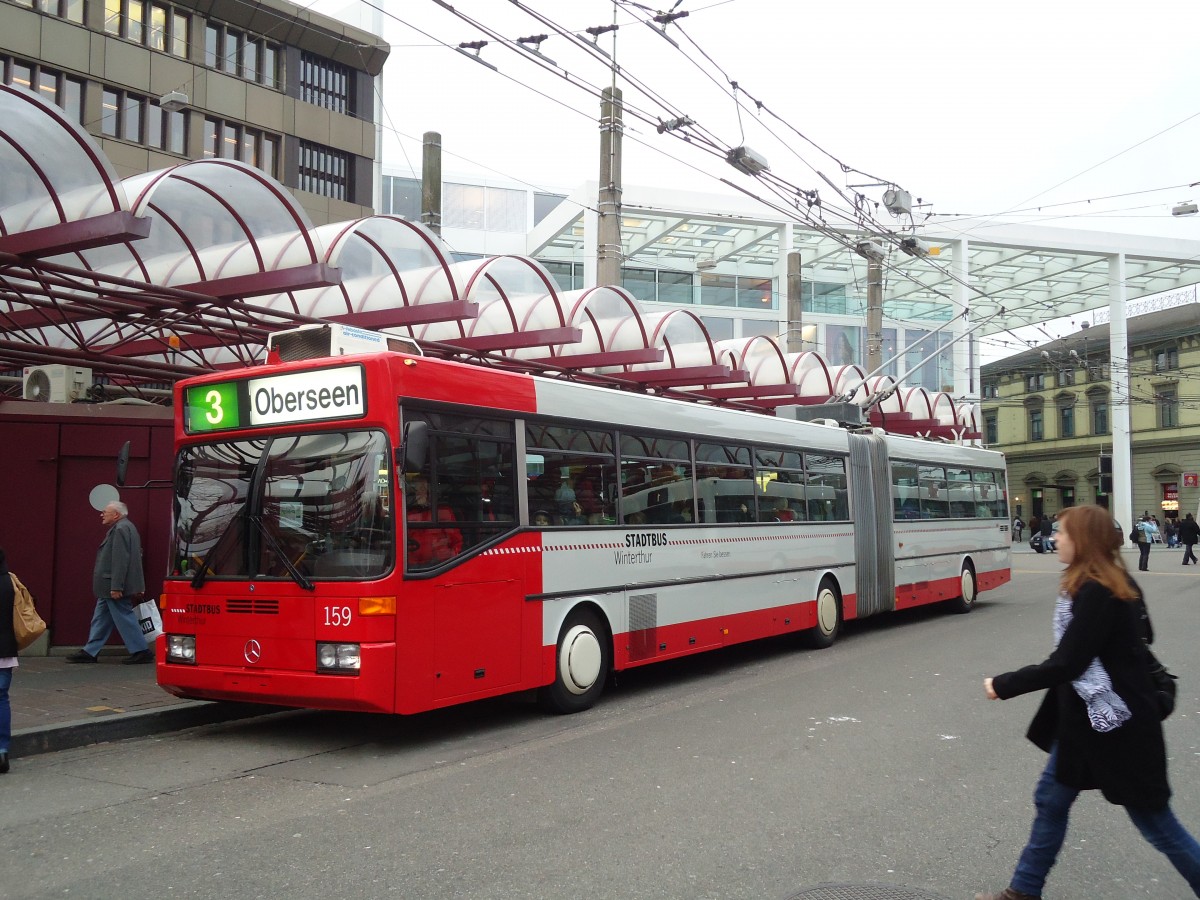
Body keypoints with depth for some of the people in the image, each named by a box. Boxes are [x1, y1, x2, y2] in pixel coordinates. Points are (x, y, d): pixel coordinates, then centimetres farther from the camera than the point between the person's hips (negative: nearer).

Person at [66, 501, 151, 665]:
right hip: (110, 588, 11)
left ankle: (141, 651, -1)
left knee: (124, 618, -5)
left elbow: (120, 560, -25)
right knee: (100, 619, 14)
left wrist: (116, 587, -27)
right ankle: (90, 651, 20)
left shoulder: (121, 529, -17)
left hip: (114, 588, -11)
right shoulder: (122, 528, 18)